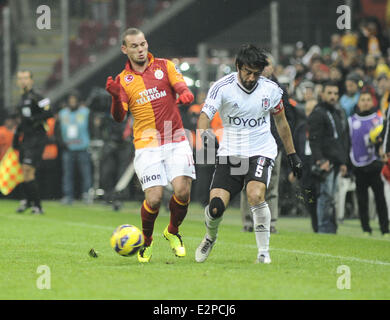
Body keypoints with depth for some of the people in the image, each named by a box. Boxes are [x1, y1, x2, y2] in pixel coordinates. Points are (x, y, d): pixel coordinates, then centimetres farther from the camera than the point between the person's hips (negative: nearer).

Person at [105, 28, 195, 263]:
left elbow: (182, 87, -4)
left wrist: (185, 94, -27)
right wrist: (115, 96, -20)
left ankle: (173, 232, 15)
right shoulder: (123, 80, 8)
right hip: (147, 146, -1)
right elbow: (119, 117, -1)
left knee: (183, 191, -15)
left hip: (175, 141, 1)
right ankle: (146, 241, 15)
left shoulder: (164, 66, 9)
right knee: (154, 198, -13)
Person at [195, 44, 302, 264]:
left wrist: (293, 155, 16)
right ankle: (211, 237, 25)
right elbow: (205, 116, -19)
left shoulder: (271, 89, -3)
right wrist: (204, 133, -42)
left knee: (255, 195, -27)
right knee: (216, 207, -11)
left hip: (261, 151, 0)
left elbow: (281, 122, 12)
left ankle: (264, 252, -13)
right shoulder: (223, 87, -11)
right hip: (230, 153, 0)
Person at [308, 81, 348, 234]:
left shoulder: (336, 113, 23)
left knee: (330, 197, 9)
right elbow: (314, 140, -14)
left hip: (335, 162, 9)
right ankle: (325, 228, -11)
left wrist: (343, 162, 22)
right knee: (326, 195, -11)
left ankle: (330, 229, 10)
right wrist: (320, 160, -23)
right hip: (325, 162, -9)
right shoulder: (317, 113, -6)